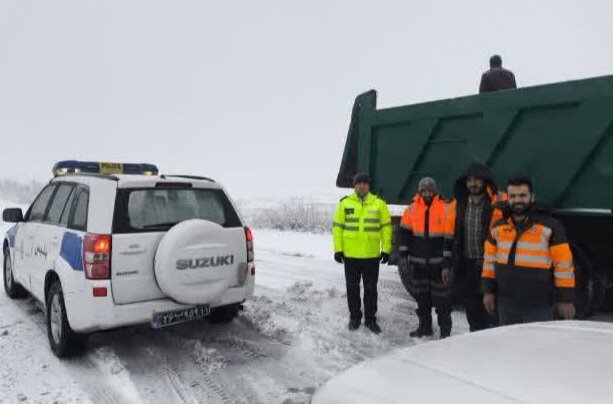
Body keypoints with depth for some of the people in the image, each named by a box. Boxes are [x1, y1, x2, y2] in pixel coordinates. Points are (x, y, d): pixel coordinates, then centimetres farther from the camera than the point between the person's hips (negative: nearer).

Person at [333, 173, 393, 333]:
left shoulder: (379, 203, 1)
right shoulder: (345, 203, 0)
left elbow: (386, 226, 4)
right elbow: (337, 226, 2)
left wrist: (386, 249, -1)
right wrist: (338, 249, -3)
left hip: (372, 255, 0)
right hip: (350, 254, 0)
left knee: (371, 288, 9)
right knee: (352, 288, 11)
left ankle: (370, 319, 23)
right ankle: (354, 317, 26)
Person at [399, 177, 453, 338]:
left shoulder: (445, 208, -5)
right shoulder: (412, 209, 4)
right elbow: (405, 232, 10)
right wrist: (404, 253, 7)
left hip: (438, 261, -4)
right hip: (419, 261, 4)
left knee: (441, 295, 2)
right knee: (421, 295, 13)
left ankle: (445, 328, 13)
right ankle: (424, 326, 27)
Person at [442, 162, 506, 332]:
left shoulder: (500, 202, -6)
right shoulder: (457, 205, 6)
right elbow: (450, 236, 11)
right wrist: (447, 264, 10)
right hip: (466, 266, 4)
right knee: (473, 310, 14)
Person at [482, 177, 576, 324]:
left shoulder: (550, 226, -7)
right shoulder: (497, 227, 7)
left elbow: (564, 263, -7)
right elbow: (490, 260, 13)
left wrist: (565, 299, -7)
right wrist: (489, 290, 10)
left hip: (539, 305, -4)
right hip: (506, 302, 5)